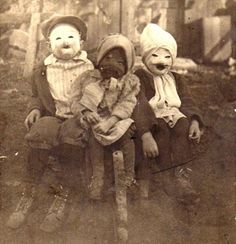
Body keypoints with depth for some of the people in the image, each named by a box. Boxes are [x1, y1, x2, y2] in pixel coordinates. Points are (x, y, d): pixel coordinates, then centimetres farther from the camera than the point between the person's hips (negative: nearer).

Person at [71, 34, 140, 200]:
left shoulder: (130, 82, 4)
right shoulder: (90, 79, 7)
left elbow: (126, 105, -8)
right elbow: (77, 100, 3)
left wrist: (111, 122, -23)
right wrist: (86, 112, -19)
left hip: (118, 120, 0)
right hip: (97, 119, 0)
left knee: (126, 133, -28)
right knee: (95, 133, -29)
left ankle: (130, 174, -13)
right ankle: (97, 176, -22)